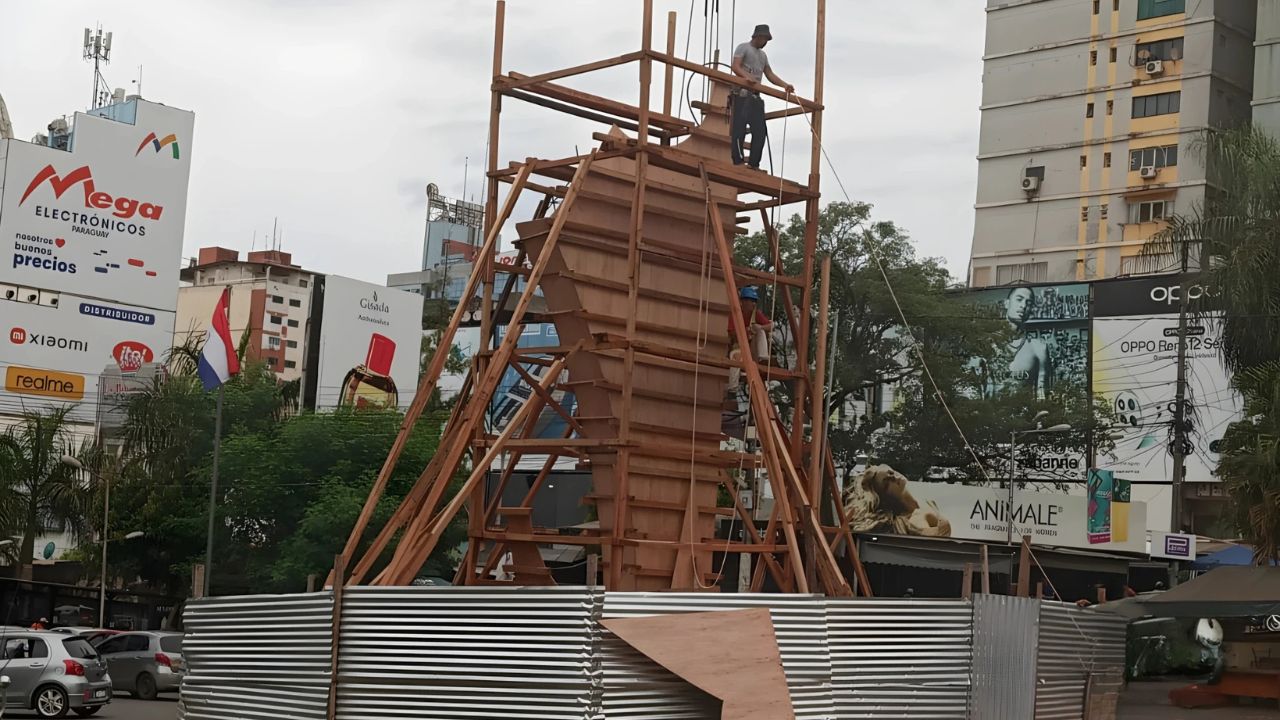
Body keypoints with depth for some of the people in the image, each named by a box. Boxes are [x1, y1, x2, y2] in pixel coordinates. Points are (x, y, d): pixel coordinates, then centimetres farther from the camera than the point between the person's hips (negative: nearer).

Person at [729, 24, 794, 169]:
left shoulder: (763, 55, 27)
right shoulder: (743, 48, 5)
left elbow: (770, 75, 21)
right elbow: (736, 67, -10)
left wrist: (785, 85, 5)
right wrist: (747, 77, -29)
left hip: (756, 96, 8)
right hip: (743, 94, -8)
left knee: (760, 131, 0)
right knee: (739, 129, -12)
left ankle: (754, 164, 1)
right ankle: (738, 163, -16)